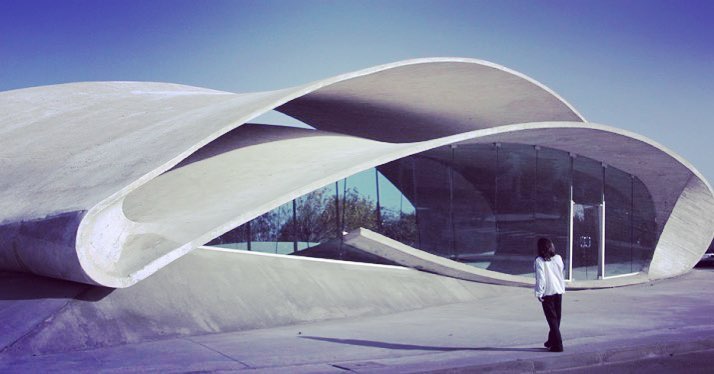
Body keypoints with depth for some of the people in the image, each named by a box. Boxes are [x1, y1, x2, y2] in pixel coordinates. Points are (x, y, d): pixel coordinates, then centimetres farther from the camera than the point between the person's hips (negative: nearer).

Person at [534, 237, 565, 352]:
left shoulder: (539, 261, -12)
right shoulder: (558, 258, 3)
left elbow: (540, 278, -14)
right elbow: (561, 274, 10)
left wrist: (539, 293, -10)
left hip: (547, 293, -5)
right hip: (559, 291, 5)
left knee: (552, 319, -1)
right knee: (556, 318, 16)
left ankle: (558, 345, -4)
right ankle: (551, 341, 30)